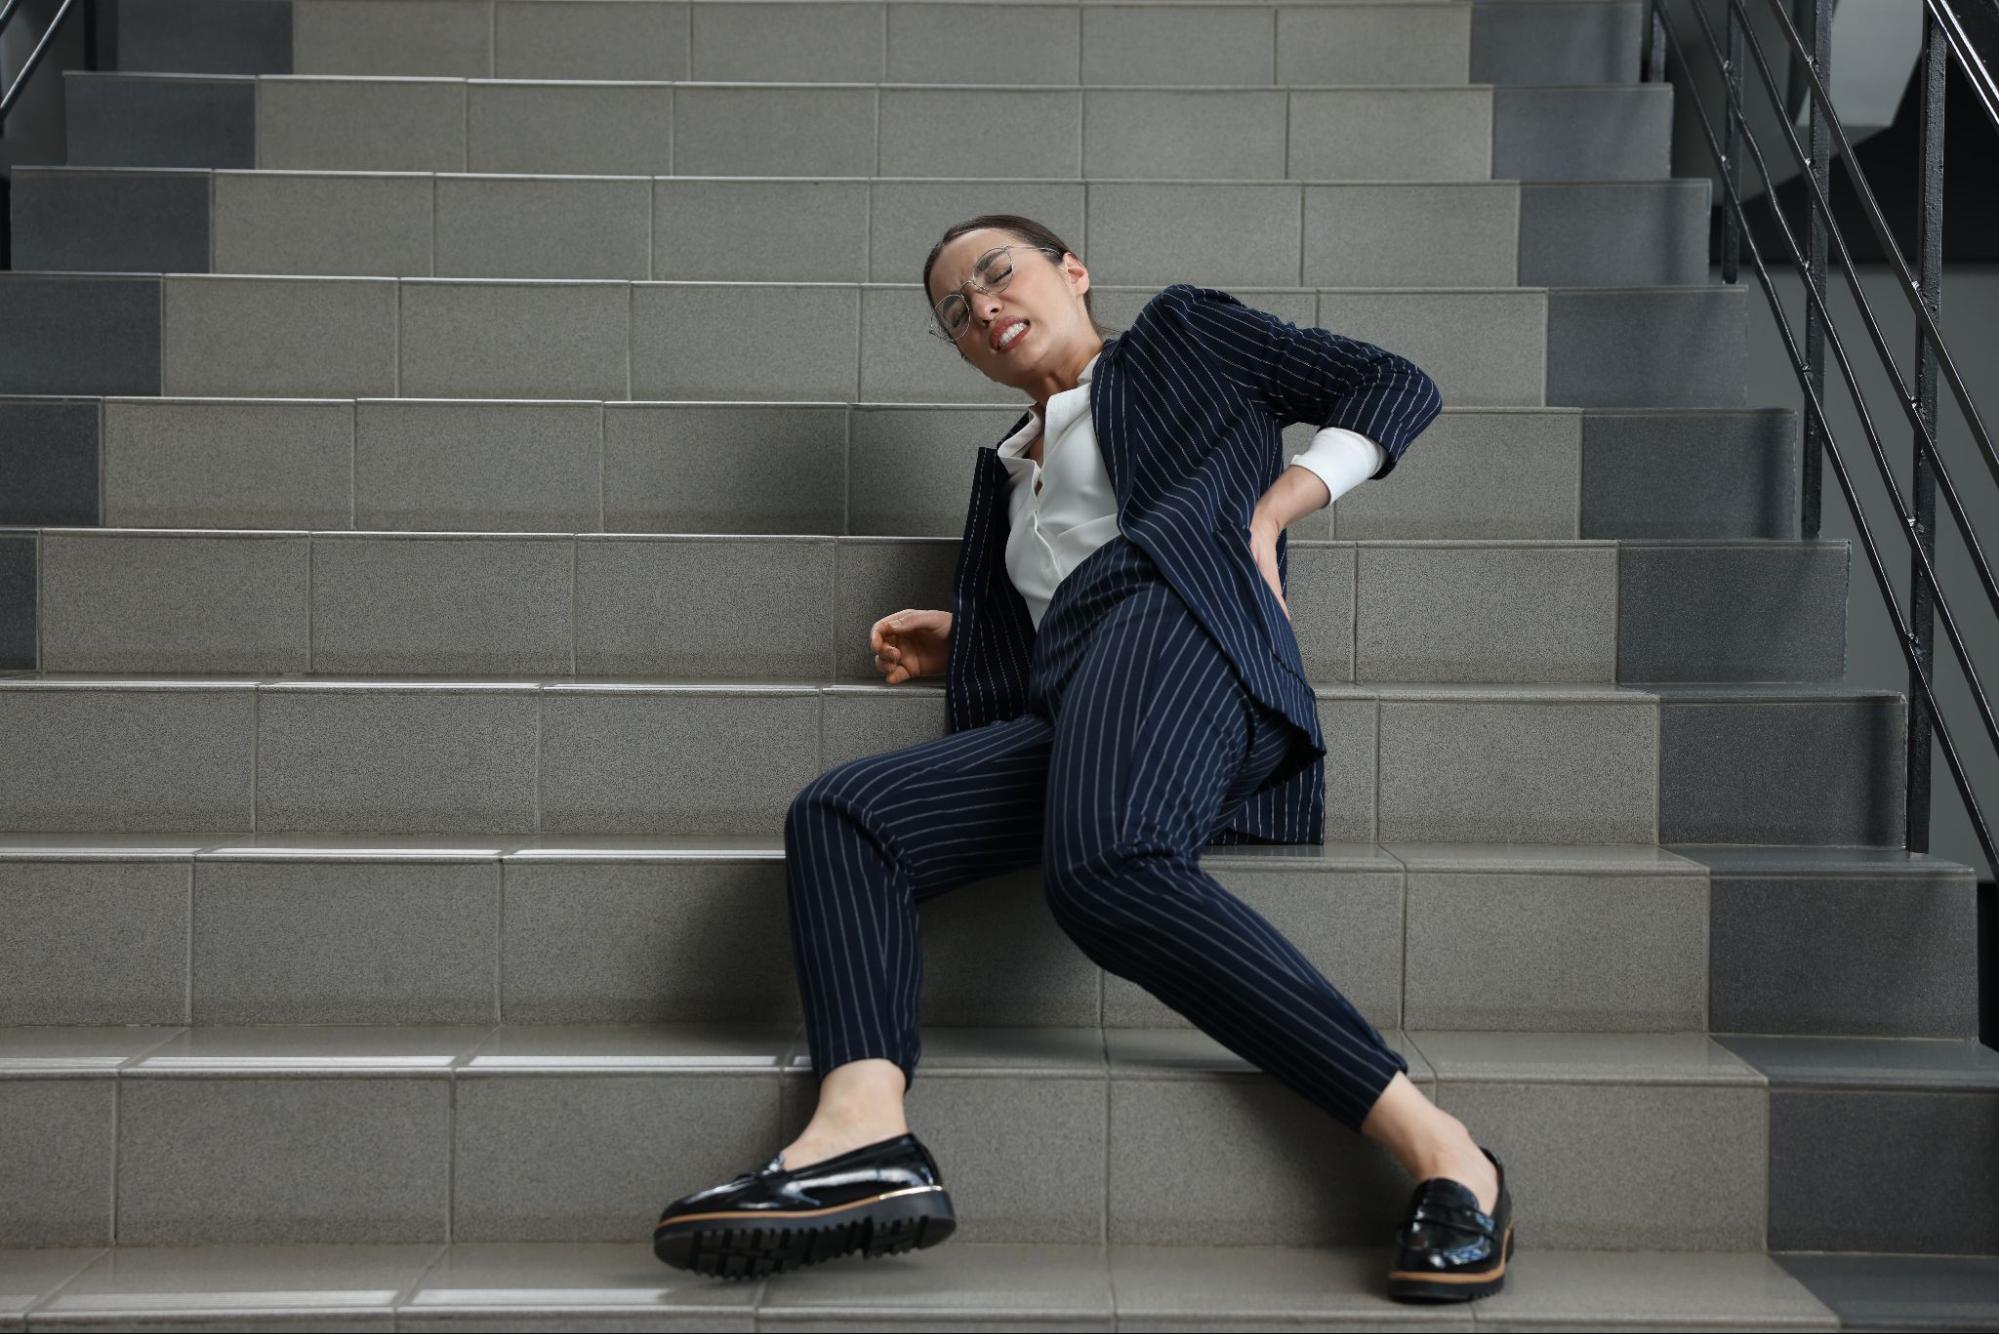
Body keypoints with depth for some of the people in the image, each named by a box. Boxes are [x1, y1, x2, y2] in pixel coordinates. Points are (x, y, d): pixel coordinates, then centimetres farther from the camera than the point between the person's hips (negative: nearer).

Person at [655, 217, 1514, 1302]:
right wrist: (960, 646, 19)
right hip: (1065, 709, 6)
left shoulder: (1182, 333, 25)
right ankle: (862, 1135, -42)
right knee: (840, 812, -19)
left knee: (1100, 863, -37)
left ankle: (1435, 1143, -39)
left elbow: (1394, 385, 19)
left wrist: (1267, 511, 7)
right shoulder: (1008, 471, 39)